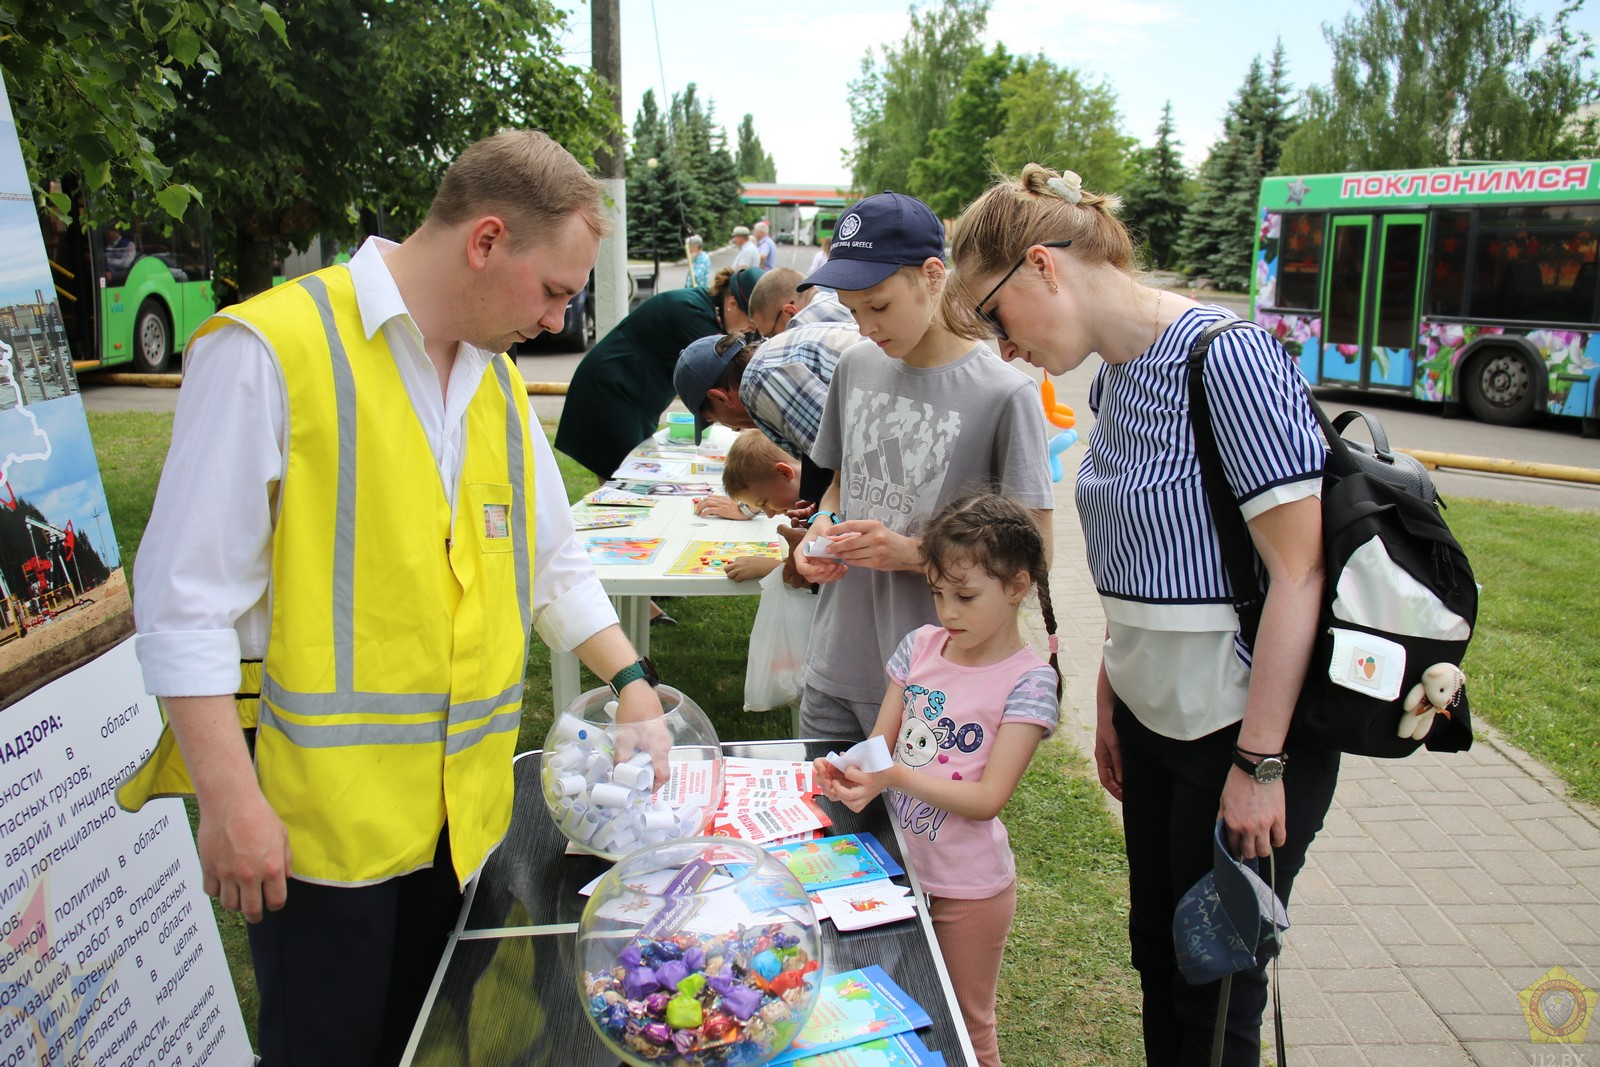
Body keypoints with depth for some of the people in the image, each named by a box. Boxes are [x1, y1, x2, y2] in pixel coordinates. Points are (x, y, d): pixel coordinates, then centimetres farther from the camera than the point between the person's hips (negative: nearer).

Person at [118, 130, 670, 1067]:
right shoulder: (270, 350, -13)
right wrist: (231, 801, -15)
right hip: (320, 808, -6)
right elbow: (187, 596, -13)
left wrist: (630, 680, 12)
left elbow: (554, 559, 19)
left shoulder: (499, 379, 9)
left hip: (464, 805, 6)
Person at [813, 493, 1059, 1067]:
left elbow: (987, 799, -21)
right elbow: (880, 742, 2)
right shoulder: (921, 645, -2)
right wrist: (850, 772, -20)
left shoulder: (1028, 680, -17)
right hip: (898, 868, 5)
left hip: (967, 889, -5)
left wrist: (896, 776, -33)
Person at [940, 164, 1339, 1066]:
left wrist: (1259, 764, -19)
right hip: (1153, 717, 8)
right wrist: (1108, 704, 15)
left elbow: (1300, 570, -20)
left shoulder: (1227, 358, -19)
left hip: (1247, 724, -8)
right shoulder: (1113, 378, 7)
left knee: (1215, 990, 8)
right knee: (1158, 958, 19)